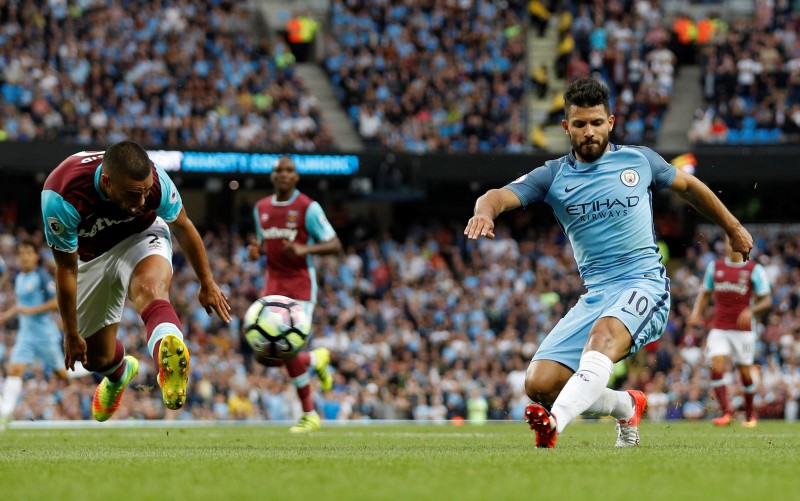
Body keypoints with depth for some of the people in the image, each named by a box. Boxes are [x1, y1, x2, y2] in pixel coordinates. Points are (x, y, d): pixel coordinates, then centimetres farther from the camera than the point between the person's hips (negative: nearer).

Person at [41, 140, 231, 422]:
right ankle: (119, 373, 51)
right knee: (96, 358, 9)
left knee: (150, 289, -38)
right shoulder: (61, 198, -37)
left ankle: (171, 369, -71)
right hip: (92, 258, 1)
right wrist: (71, 334, -11)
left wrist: (207, 283, 4)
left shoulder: (155, 180, -30)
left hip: (140, 238, -1)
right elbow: (66, 268, -22)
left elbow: (183, 227, -8)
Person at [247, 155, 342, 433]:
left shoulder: (308, 208, -7)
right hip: (273, 284, 6)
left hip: (301, 286, -6)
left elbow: (335, 245, -8)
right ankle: (316, 359, 24)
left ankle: (309, 416, 1)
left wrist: (304, 249, -25)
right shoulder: (261, 208, 11)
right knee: (264, 355, -5)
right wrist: (255, 251, 1)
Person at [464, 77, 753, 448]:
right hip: (595, 293, 3)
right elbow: (499, 195, -8)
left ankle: (555, 423, -57)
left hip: (644, 283, -3)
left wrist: (733, 228, 34)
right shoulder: (552, 177, 7)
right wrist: (485, 212, -33)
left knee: (605, 334, -36)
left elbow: (688, 185, 26)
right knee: (539, 385, -9)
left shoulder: (638, 160, 8)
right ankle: (627, 407, 19)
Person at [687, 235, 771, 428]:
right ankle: (726, 413, -15)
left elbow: (767, 301, -2)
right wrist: (696, 313, 0)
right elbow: (705, 294, 17)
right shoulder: (714, 267, 8)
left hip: (743, 329, -2)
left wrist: (751, 311, -21)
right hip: (719, 329, 2)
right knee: (716, 368, -16)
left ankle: (750, 414, 24)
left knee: (745, 374, 3)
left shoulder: (754, 270, -2)